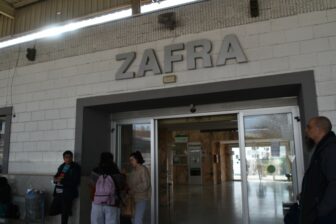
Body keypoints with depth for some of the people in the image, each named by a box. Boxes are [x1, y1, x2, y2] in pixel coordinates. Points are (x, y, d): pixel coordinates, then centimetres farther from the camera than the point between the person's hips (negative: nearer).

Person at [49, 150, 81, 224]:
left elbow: (75, 182, -14)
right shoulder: (61, 166, 11)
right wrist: (56, 179, -8)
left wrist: (61, 181, -16)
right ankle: (67, 210, 29)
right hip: (58, 192, 6)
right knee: (52, 212, 9)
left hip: (67, 194, -6)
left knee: (64, 214, 3)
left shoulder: (76, 167, -8)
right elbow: (56, 178, 16)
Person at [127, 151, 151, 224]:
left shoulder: (143, 169, -10)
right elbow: (130, 184, 18)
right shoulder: (133, 171, 12)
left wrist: (133, 190, -13)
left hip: (141, 199, -7)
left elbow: (146, 184, -17)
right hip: (133, 199, 7)